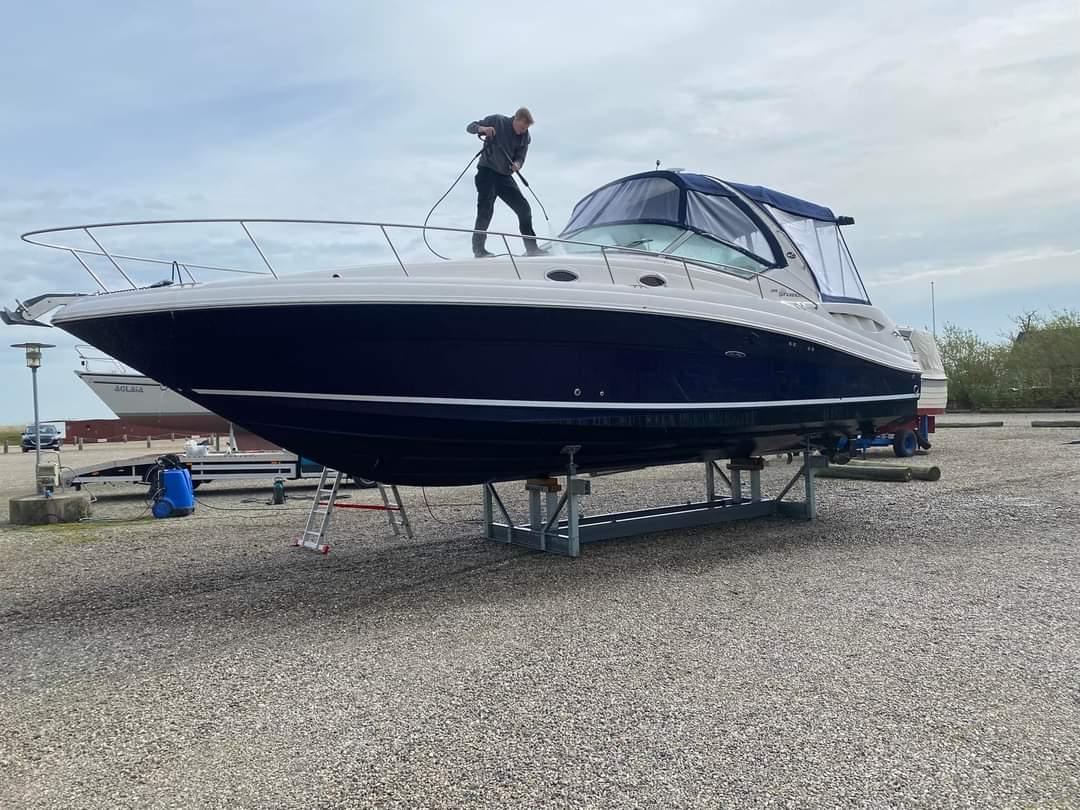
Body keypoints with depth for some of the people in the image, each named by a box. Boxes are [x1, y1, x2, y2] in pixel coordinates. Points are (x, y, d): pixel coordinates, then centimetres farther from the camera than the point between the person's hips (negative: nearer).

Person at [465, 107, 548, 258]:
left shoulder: (525, 137, 4)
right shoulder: (496, 121, -6)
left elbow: (520, 158, 4)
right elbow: (470, 127, -3)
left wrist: (517, 164, -21)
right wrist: (482, 128, -26)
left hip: (505, 176, 5)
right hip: (487, 172, -5)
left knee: (524, 209, 2)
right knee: (486, 210, -14)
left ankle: (532, 248, 11)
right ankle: (478, 249, -4)